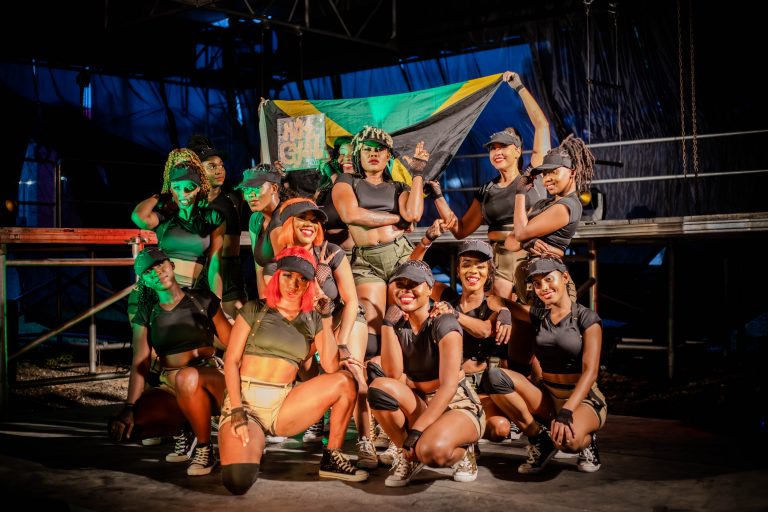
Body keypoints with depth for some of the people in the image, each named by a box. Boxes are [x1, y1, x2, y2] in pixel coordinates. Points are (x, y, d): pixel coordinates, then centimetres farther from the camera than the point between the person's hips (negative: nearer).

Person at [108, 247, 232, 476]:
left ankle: (204, 448, -16)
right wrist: (130, 406, -16)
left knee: (187, 378, -41)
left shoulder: (203, 300, 1)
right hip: (170, 389, 4)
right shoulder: (146, 313, 7)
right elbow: (140, 363, -2)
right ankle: (184, 432, 5)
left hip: (211, 381, -3)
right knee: (122, 427, -23)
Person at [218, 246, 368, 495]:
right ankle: (251, 448, 10)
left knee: (345, 381, -14)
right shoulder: (254, 310, 3)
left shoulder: (313, 320, 10)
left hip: (283, 405, 3)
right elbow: (231, 361, -3)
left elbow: (331, 367, -4)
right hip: (245, 400, -3)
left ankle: (332, 458, 1)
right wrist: (237, 412, -15)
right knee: (238, 480, -29)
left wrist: (326, 317, -5)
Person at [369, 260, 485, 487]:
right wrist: (388, 323, -15)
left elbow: (448, 387, -22)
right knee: (380, 386, -25)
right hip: (419, 407, 5)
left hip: (458, 408, -5)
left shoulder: (444, 323, -14)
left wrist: (416, 432, -27)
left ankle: (461, 452, -1)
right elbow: (394, 375, -13)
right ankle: (408, 455, -5)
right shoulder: (398, 326, 2)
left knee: (432, 448, -38)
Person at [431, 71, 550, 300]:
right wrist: (437, 196, 9)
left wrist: (520, 87, 7)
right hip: (498, 263, 3)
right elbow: (460, 230, 15)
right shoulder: (486, 191, 14)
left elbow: (541, 125, 2)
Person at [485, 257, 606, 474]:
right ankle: (540, 440, -8)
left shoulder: (586, 318, -8)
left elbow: (590, 372, -16)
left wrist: (566, 411, -29)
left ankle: (586, 439, 0)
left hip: (584, 400, -5)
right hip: (547, 397, 5)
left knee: (567, 439, -39)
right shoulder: (538, 315, 7)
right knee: (497, 377, -21)